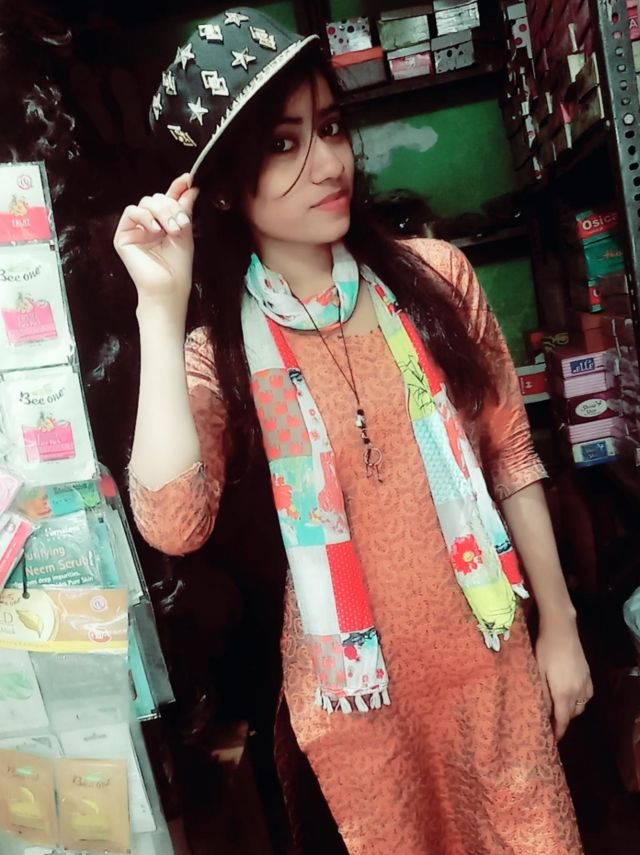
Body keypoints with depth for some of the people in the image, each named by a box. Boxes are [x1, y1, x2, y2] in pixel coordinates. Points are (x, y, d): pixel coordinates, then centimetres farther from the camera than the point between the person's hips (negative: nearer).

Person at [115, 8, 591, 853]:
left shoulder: (435, 275, -6)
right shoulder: (220, 352, -8)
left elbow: (511, 454, 0)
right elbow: (173, 525, -24)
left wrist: (558, 623, 4)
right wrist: (162, 309, -23)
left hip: (488, 656, 1)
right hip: (358, 686, -1)